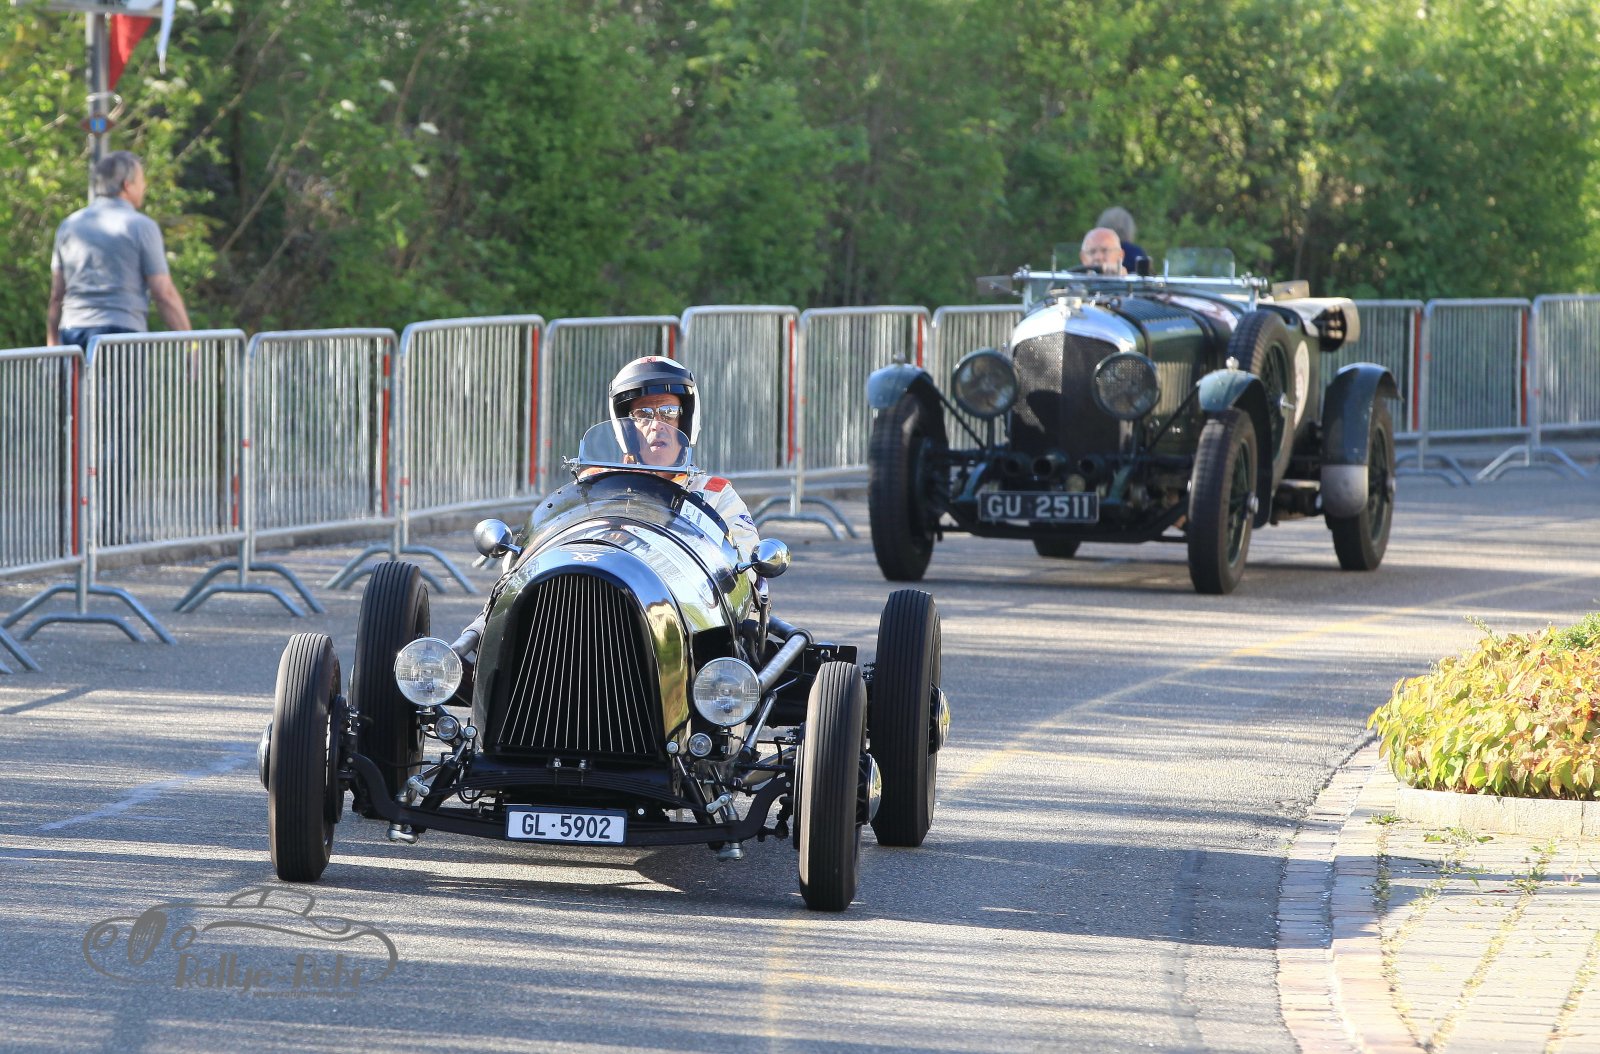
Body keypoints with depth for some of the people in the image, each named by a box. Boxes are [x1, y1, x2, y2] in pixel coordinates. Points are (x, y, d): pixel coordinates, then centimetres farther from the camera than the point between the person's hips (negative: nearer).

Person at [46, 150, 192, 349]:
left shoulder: (68, 225, 13)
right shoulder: (141, 226, -2)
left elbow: (56, 296, 15)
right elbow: (164, 294, -5)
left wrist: (52, 348, 21)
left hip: (72, 333, 5)